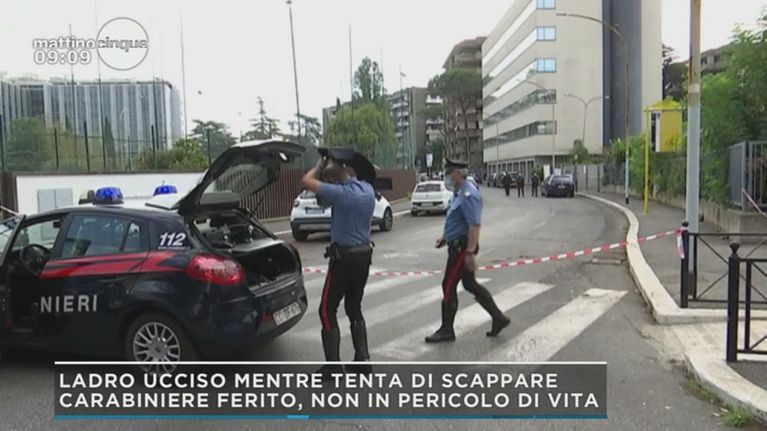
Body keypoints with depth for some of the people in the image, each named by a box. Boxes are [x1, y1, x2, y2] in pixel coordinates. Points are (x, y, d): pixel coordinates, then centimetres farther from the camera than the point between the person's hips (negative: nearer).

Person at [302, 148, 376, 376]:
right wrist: (329, 170, 11)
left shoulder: (342, 193, -20)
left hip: (344, 257, -8)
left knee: (327, 310, 3)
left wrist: (320, 165, 5)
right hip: (364, 254, 8)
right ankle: (363, 360, 19)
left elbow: (307, 181, -12)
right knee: (354, 308, 18)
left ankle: (333, 366, 4)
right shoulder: (368, 189, 2)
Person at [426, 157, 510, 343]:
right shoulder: (459, 192, 12)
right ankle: (498, 318, 23)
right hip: (457, 245, 10)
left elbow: (474, 225, -25)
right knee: (471, 284, 16)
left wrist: (470, 253, -26)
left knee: (449, 287, -1)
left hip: (462, 247, -10)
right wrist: (446, 237, 18)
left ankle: (446, 330, 11)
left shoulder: (468, 195, -20)